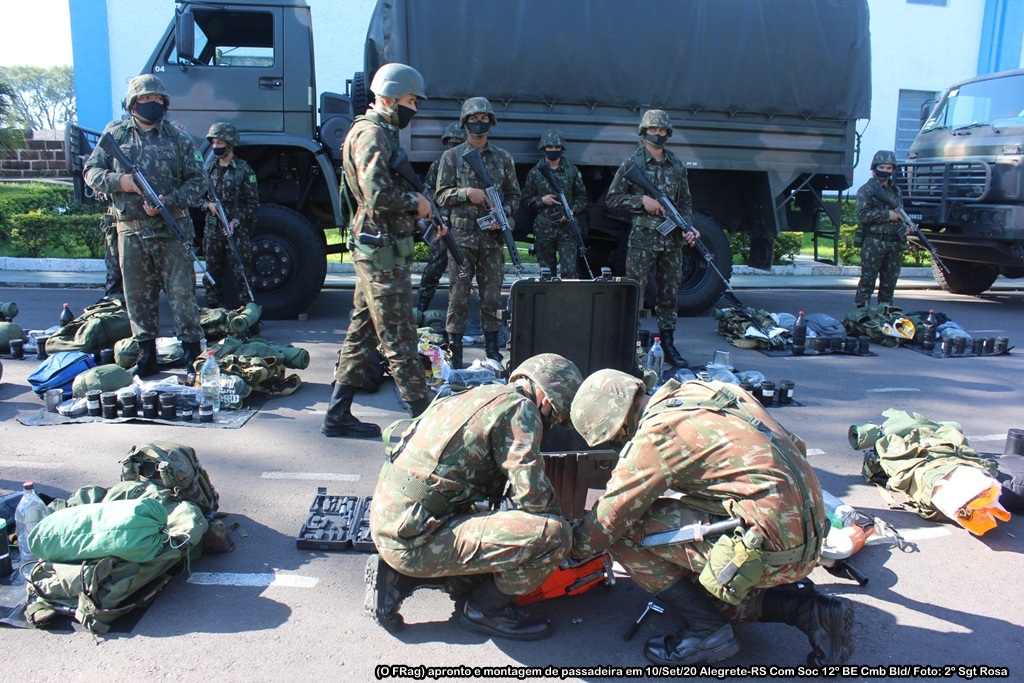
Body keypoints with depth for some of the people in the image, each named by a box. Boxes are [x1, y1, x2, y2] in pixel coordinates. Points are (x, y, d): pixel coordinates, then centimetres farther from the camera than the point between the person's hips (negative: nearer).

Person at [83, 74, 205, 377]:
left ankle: (192, 353, 4)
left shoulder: (178, 137, 5)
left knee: (182, 292, -3)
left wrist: (168, 201, -13)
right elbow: (91, 171, 10)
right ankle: (146, 355, 17)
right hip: (130, 229, 2)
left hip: (171, 228, -2)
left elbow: (197, 182, 2)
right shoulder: (115, 133, 9)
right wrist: (119, 181, -10)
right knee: (138, 295, 8)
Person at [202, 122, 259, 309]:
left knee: (241, 272, -4)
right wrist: (209, 204, -6)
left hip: (237, 231, -5)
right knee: (212, 272, 12)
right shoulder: (209, 169, 11)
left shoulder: (244, 170, -3)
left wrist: (236, 221, -16)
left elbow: (253, 204, -5)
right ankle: (212, 308, 22)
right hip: (212, 230, 5)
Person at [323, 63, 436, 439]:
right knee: (399, 337, -5)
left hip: (376, 248, 10)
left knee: (362, 331, 12)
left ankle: (338, 414, 19)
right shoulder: (371, 134, -12)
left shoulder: (381, 132, 20)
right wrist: (417, 202, -9)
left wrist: (426, 217, 8)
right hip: (382, 249, -10)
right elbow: (378, 196, -24)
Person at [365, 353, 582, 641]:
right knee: (551, 534, -15)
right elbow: (533, 493, -16)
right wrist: (565, 527, 4)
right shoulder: (519, 409, -11)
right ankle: (486, 610, 7)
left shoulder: (481, 394, 15)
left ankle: (397, 577, 19)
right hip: (416, 538, -10)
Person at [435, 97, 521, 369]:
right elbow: (441, 195, 1)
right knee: (458, 296, -1)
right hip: (461, 236, -2)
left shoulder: (503, 157, 11)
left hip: (493, 237, 2)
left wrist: (502, 214, -6)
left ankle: (492, 350, 16)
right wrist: (468, 193, -15)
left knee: (492, 297, 7)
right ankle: (454, 353, 6)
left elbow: (514, 194, 12)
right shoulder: (452, 156, 5)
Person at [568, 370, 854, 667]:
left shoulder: (657, 433, -15)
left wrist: (571, 548, 11)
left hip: (770, 548, -9)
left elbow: (609, 516, -8)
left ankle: (707, 632, 1)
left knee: (626, 531, -7)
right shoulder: (697, 392, 9)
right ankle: (806, 608, 16)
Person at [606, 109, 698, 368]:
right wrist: (642, 200, -13)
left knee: (670, 294, 8)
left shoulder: (677, 166, 12)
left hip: (672, 240, 4)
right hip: (643, 239, -4)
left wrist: (688, 226, -2)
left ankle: (668, 345, 17)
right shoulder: (632, 164, 0)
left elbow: (685, 201, 15)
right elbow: (612, 198, -1)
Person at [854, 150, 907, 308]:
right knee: (867, 280, -5)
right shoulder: (866, 190, -2)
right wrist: (887, 214, -15)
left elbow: (900, 214, 27)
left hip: (895, 242, 6)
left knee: (890, 281, 9)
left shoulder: (896, 190, 18)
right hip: (873, 242, -6)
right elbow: (863, 215, -13)